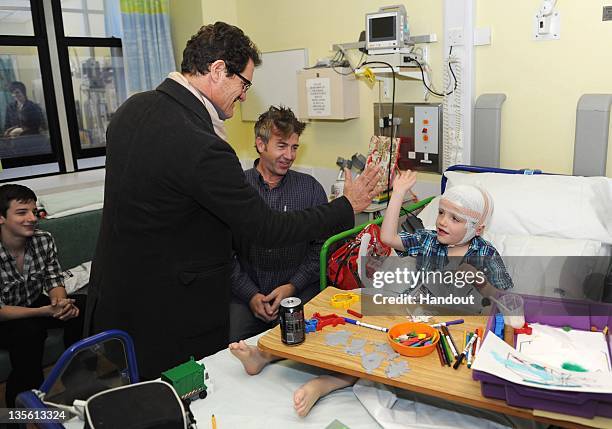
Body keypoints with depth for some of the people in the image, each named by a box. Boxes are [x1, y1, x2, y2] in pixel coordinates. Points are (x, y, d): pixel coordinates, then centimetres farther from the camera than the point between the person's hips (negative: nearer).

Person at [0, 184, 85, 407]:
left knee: (82, 306, -18)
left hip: (34, 305, 5)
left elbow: (54, 281, -5)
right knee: (28, 331, -35)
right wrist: (45, 311, -37)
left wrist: (60, 302, -28)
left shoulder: (44, 240, -14)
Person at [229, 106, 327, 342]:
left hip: (300, 290, 1)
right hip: (245, 293, 0)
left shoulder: (310, 188, 7)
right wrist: (251, 294, -9)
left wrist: (292, 287, -7)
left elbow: (321, 247, 4)